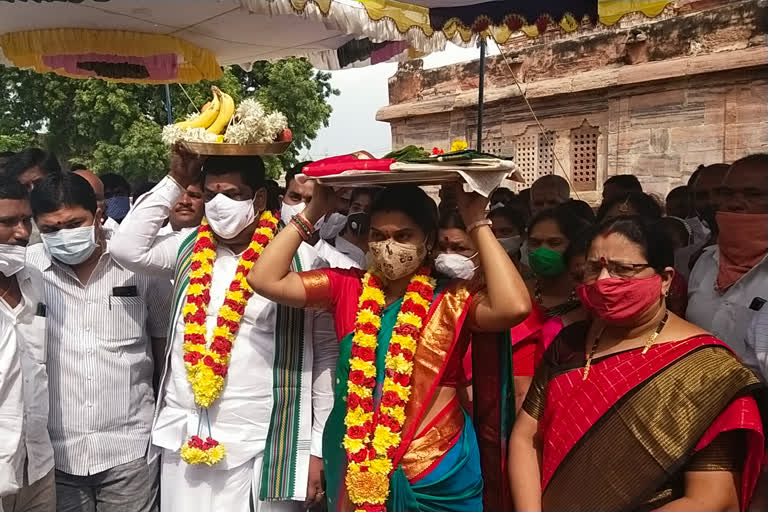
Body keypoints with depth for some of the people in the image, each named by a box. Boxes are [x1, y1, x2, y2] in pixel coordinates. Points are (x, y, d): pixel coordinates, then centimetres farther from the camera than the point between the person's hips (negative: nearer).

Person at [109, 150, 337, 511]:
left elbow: (325, 353, -5)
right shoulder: (188, 248, 7)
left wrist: (318, 448, -4)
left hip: (262, 447, -4)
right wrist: (175, 182, -2)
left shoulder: (299, 259, -9)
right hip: (184, 440, 4)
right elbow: (127, 249, -6)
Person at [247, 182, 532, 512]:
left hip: (436, 468, -1)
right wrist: (314, 211, -7)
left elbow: (513, 307, -26)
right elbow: (264, 279, -6)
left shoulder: (452, 298, -7)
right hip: (356, 464, 2)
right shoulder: (346, 287, 0)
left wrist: (477, 224, -19)